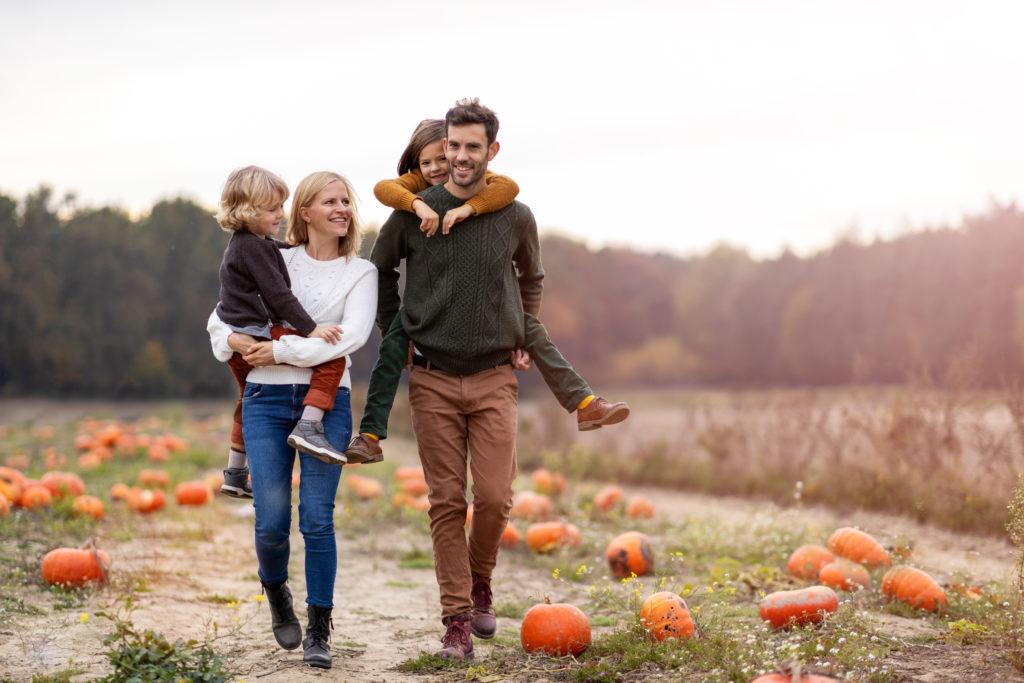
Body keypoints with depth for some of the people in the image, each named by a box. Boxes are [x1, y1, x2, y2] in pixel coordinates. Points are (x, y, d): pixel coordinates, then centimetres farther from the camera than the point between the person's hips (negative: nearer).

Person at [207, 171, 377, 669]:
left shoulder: (360, 273, 7)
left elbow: (351, 335, -11)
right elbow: (220, 316, 14)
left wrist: (281, 351, -14)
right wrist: (234, 340, -9)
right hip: (266, 400, 1)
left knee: (317, 519, -6)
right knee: (272, 523, -5)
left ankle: (318, 632, 8)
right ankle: (276, 591, 29)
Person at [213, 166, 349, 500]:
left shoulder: (242, 244, 17)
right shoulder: (253, 248, -14)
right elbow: (277, 294, -20)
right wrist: (310, 328, -22)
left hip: (237, 343, 11)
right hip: (256, 335, -11)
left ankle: (235, 475, 42)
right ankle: (308, 426, -24)